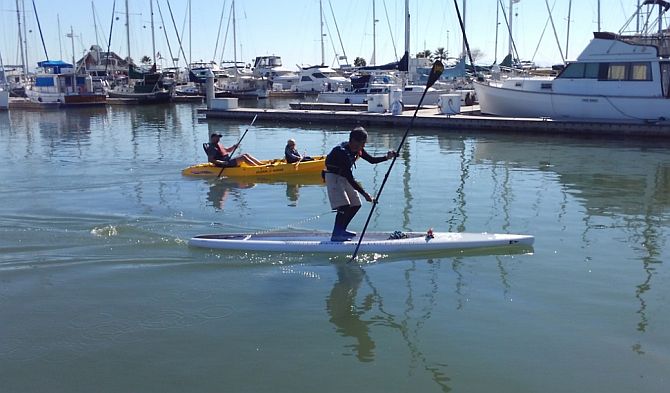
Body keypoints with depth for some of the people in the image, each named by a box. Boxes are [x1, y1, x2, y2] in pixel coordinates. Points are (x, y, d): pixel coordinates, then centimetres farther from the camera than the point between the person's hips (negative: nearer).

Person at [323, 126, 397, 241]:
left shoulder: (357, 150, -3)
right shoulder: (342, 152, -30)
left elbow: (371, 160, 9)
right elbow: (350, 179, -32)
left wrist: (386, 157, -9)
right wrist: (365, 194, -33)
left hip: (344, 177, 9)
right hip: (334, 177, -9)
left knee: (356, 205, 10)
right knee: (344, 205, -22)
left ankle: (341, 230, 21)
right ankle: (336, 235, -17)